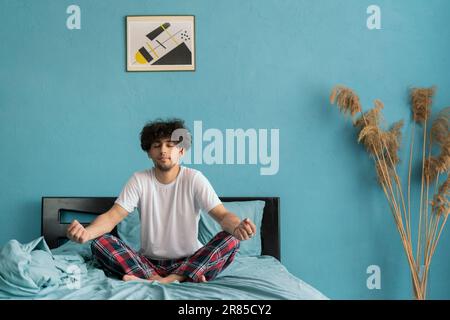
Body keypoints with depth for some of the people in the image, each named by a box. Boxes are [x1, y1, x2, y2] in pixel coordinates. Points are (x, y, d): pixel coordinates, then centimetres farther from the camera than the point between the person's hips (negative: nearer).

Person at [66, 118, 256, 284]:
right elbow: (112, 216, -10)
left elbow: (222, 214, -16)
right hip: (149, 261, 1)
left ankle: (168, 280, -33)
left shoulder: (194, 178, -6)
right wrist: (87, 232, -34)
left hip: (189, 260, -1)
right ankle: (157, 280, -32)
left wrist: (237, 227, -42)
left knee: (231, 240, -27)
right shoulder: (139, 180, -1)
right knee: (99, 242, -20)